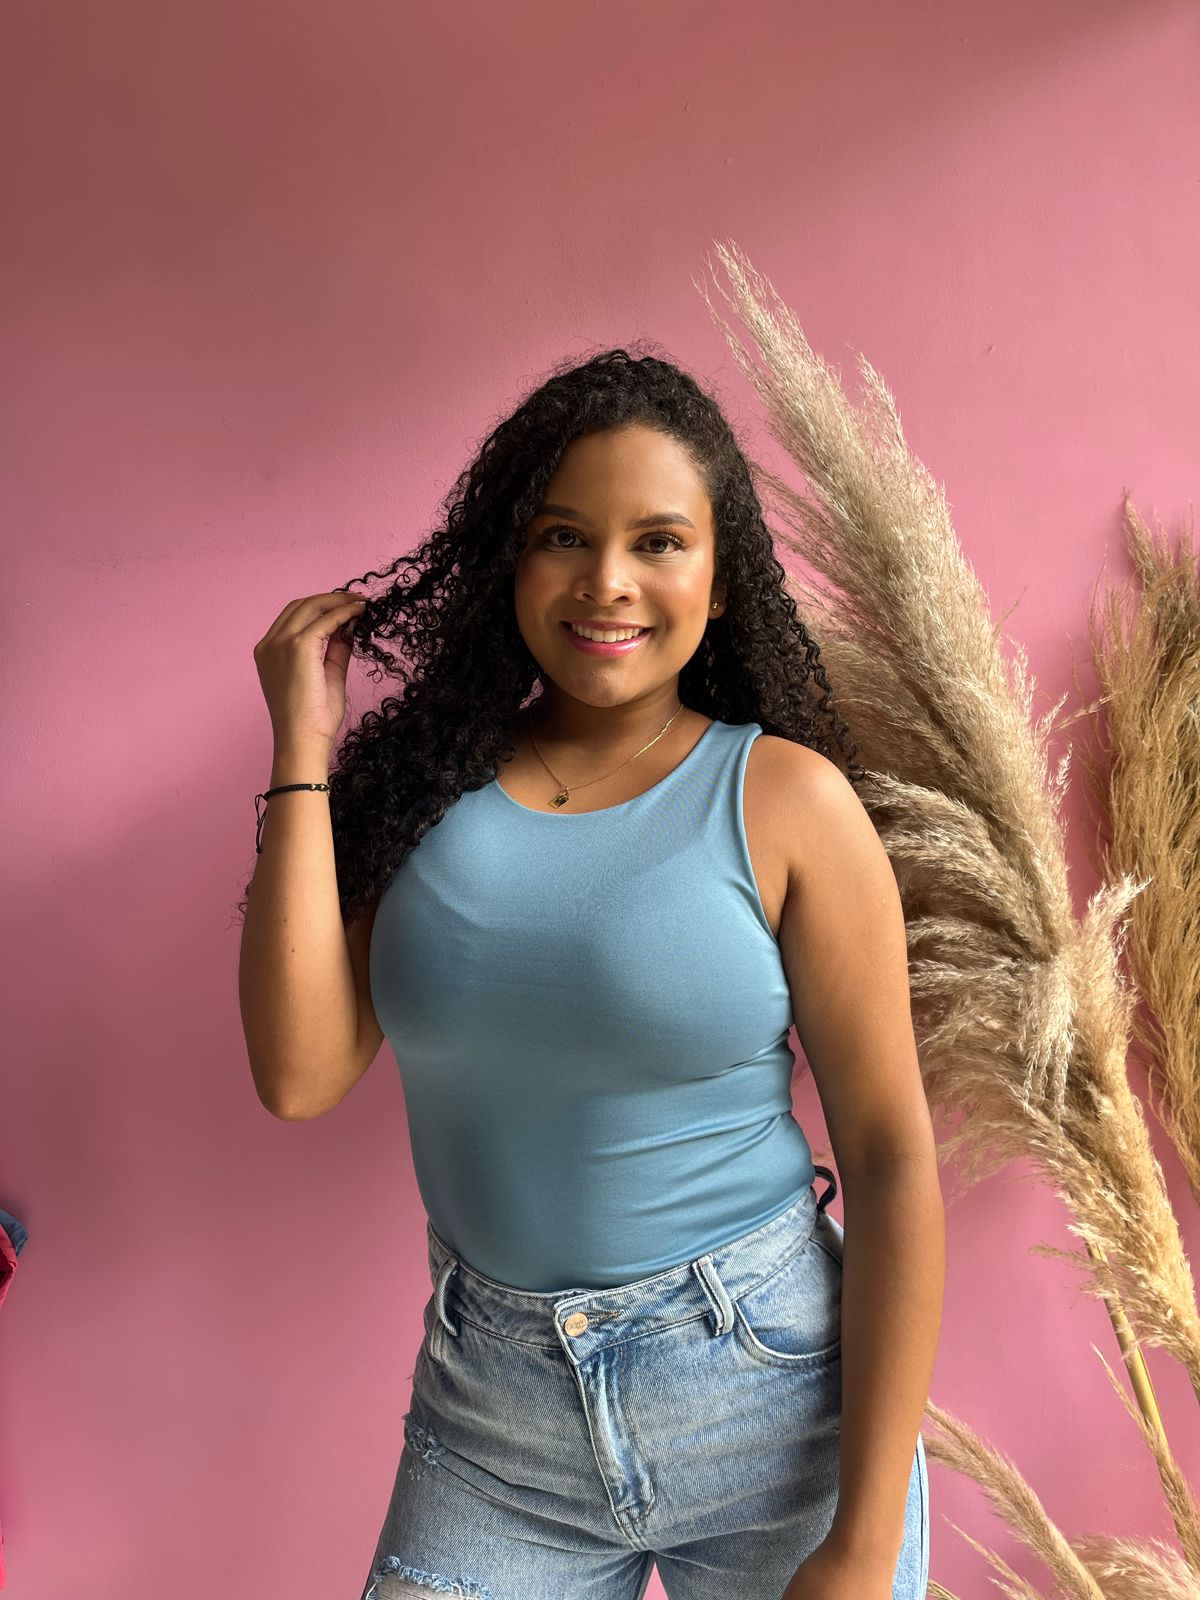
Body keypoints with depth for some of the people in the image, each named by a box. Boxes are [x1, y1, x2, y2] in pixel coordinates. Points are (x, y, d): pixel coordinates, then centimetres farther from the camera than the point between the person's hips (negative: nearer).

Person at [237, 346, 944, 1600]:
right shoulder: (431, 788, -2)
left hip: (770, 1399, -2)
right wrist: (303, 745, -10)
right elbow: (299, 1074, -11)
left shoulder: (785, 799, -10)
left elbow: (892, 1157, -10)